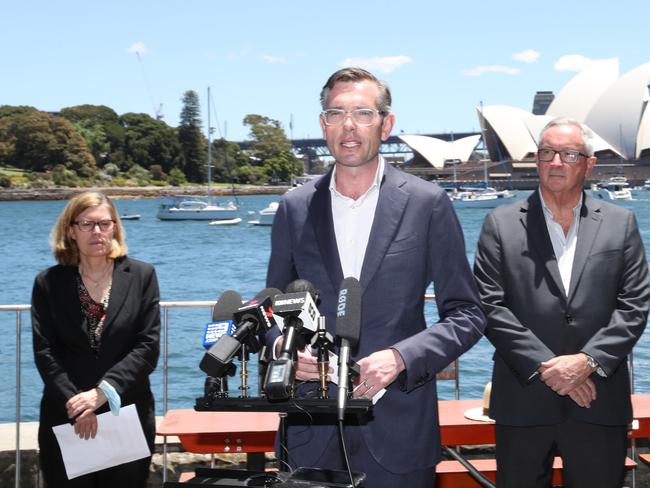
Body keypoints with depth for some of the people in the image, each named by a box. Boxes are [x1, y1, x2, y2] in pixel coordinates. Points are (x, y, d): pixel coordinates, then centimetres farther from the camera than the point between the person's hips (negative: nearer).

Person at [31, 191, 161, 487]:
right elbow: (44, 352, -3)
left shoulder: (142, 276, 3)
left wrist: (103, 391, -15)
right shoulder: (49, 282, 4)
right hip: (66, 419, 0)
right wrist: (75, 403, -16)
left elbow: (149, 346, -4)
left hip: (128, 416, 0)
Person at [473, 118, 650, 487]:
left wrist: (588, 360, -11)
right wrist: (545, 366, -11)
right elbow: (490, 306, -4)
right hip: (524, 403, -1)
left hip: (599, 403, 1)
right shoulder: (502, 224, 2)